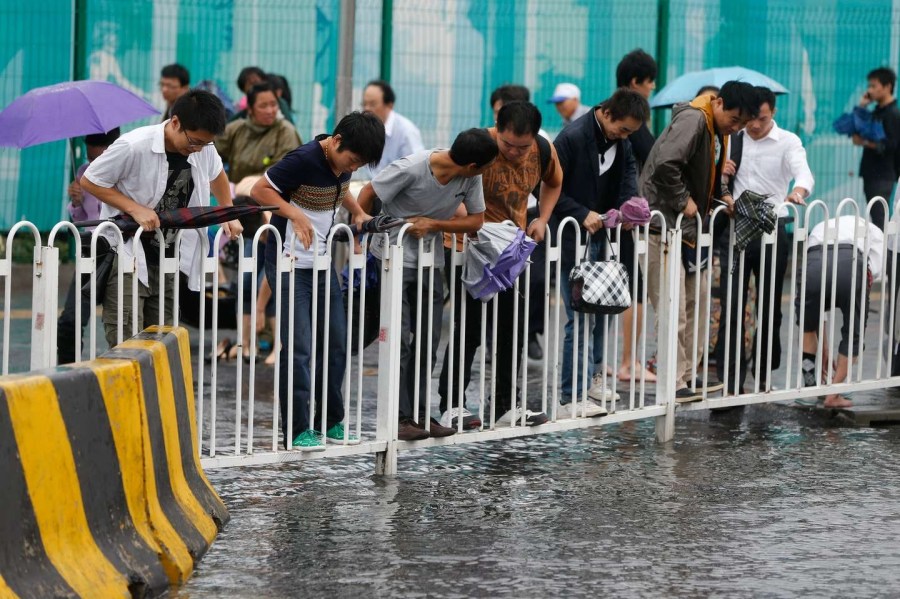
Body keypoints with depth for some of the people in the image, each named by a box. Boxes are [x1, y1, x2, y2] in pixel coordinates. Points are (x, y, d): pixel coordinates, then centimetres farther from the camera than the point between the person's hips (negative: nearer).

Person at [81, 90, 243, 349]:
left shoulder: (204, 149, -2)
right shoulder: (134, 147, -20)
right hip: (128, 256, -6)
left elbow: (216, 176, 23)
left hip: (168, 261, 6)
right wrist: (135, 209, -20)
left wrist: (228, 215, 13)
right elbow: (89, 181, -11)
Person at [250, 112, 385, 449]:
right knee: (298, 348, -9)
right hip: (290, 265, -8)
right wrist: (295, 213, -28)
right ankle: (297, 430, -3)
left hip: (322, 263, 8)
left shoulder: (343, 161, 2)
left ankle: (332, 422, 20)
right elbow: (260, 191, -17)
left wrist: (358, 212, 7)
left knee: (336, 344, 10)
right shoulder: (304, 160, -21)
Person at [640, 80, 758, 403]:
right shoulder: (692, 121, -19)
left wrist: (723, 195, 8)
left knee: (697, 303, 14)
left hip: (689, 227, 10)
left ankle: (689, 375, 21)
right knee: (673, 309, -8)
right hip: (664, 225, -10)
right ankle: (674, 382, -3)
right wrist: (683, 201, -21)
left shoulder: (719, 130, 12)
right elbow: (665, 164, -31)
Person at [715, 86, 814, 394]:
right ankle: (731, 379, -4)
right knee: (732, 306, -4)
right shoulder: (733, 140, 11)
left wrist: (799, 190, -45)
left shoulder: (787, 142, -2)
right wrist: (721, 171, -4)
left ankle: (765, 374, 21)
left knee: (771, 306, 7)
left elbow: (803, 171, -22)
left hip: (772, 229, -2)